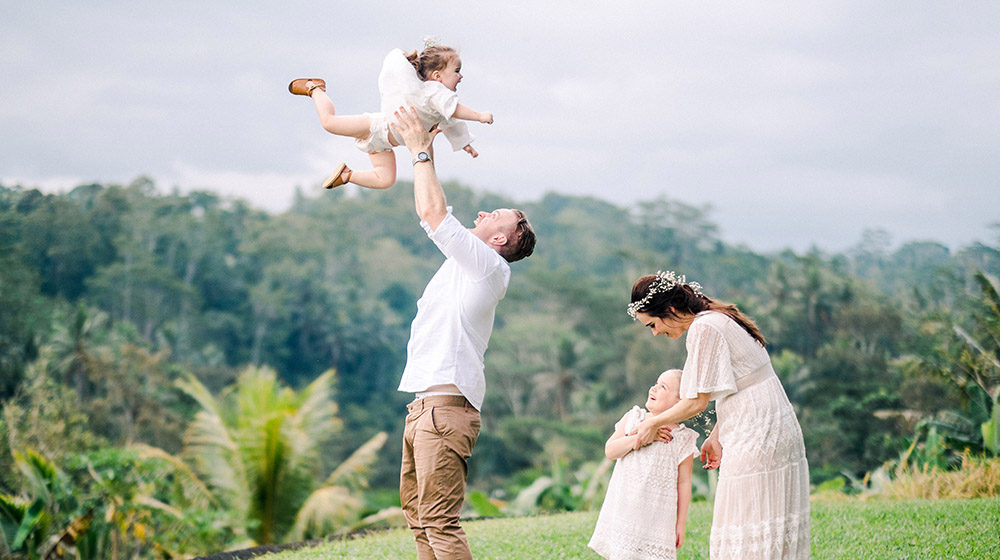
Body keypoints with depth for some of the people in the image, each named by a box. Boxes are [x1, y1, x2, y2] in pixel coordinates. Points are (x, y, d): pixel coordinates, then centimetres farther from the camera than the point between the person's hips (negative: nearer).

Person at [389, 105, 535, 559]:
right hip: (423, 405, 10)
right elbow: (433, 216, 27)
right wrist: (423, 149, 23)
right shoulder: (464, 262, 19)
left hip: (446, 405, -10)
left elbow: (433, 213, -14)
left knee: (439, 522, -16)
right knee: (416, 512, 14)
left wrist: (421, 151, -4)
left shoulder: (489, 265, -7)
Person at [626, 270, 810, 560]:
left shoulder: (703, 329, -15)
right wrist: (715, 437, 20)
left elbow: (697, 401, -12)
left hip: (756, 438, -10)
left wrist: (653, 423, 2)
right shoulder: (719, 318, 14)